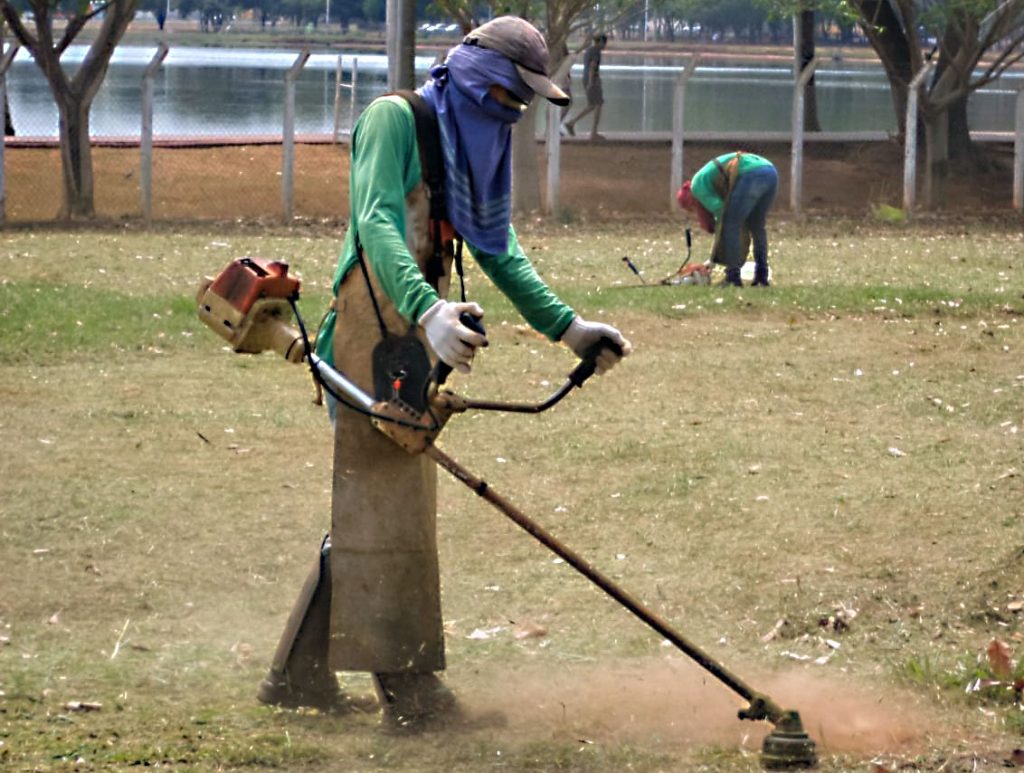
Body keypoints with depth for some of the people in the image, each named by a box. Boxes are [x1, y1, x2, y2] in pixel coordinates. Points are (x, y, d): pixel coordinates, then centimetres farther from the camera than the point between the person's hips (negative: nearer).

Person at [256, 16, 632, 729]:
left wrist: (568, 326, 13)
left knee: (367, 502, 12)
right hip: (374, 322, -9)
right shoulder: (396, 118, -10)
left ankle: (301, 675, 18)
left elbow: (500, 252, 21)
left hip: (416, 331, 9)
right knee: (387, 499, -7)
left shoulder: (480, 147, 17)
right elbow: (376, 222, -23)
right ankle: (409, 684, -6)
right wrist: (428, 310, -38)